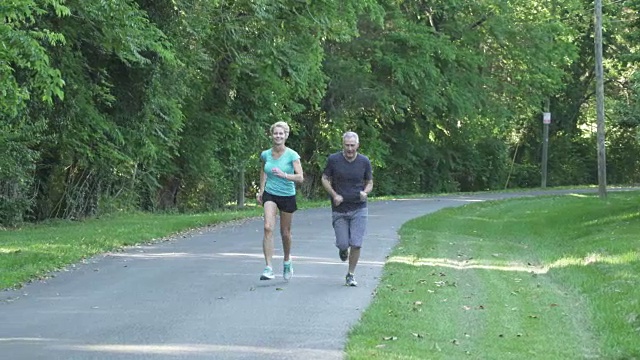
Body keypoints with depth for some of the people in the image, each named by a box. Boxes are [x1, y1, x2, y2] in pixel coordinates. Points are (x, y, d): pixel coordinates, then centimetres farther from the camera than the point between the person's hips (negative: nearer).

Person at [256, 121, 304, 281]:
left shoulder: (292, 155, -10)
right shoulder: (266, 154, 0)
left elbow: (300, 177, -16)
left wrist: (284, 175, -31)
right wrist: (261, 190, 15)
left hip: (287, 196, -1)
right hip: (270, 195, 1)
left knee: (285, 232, 11)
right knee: (268, 227, -19)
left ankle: (287, 261, 40)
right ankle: (268, 268, -23)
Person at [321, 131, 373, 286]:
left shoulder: (364, 161, -2)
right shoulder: (333, 160, -6)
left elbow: (369, 182, 9)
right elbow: (325, 179, 3)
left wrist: (365, 192, -13)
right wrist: (334, 195, -12)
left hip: (358, 209, 0)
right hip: (339, 210, 0)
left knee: (356, 244, -6)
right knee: (343, 243, -2)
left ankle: (351, 274, 10)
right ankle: (343, 249, 37)